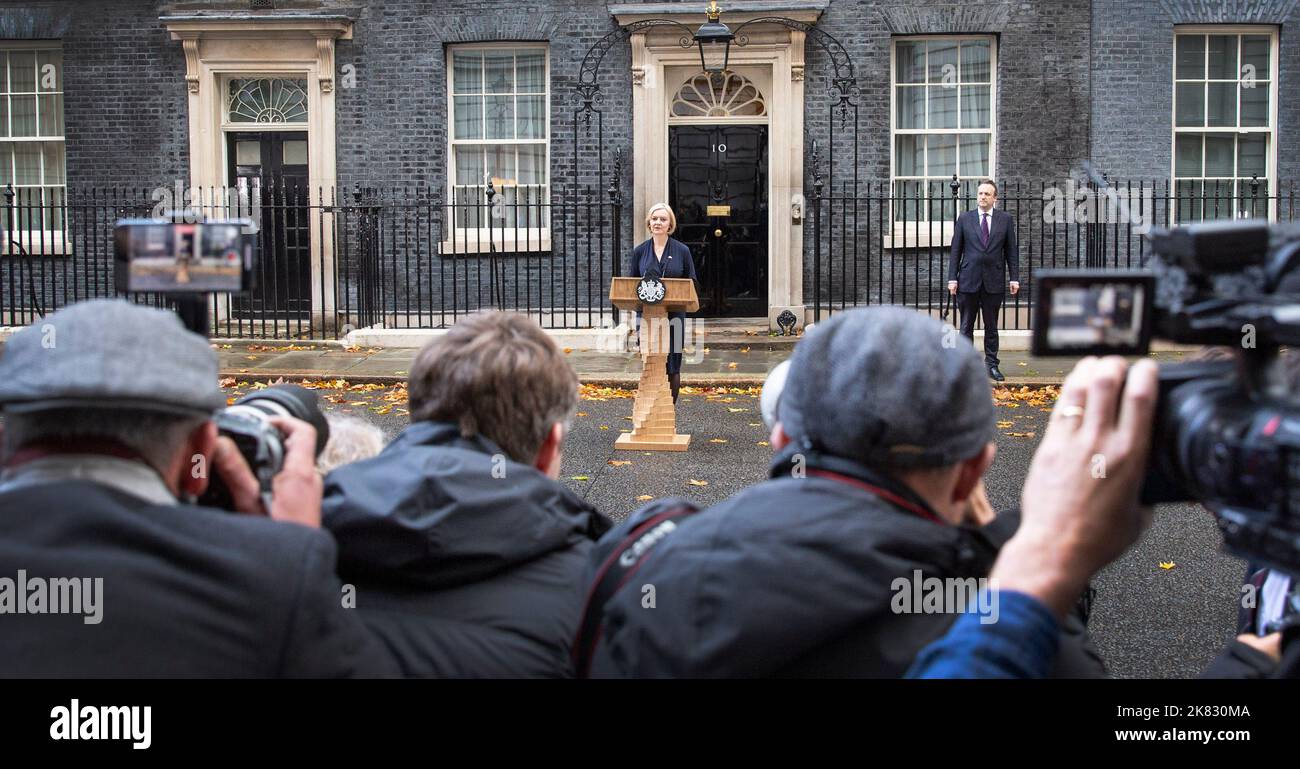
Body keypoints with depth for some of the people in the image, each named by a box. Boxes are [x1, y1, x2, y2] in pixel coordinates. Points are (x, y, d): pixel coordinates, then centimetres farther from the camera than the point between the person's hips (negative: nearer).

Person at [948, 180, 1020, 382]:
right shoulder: (964, 219, 5)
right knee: (966, 326, 4)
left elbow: (1011, 250, 6)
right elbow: (956, 250, 4)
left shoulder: (1005, 219, 6)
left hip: (994, 281, 0)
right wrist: (952, 278, -2)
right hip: (968, 280, 0)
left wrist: (1014, 278, -1)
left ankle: (992, 365, 14)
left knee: (991, 327, 7)